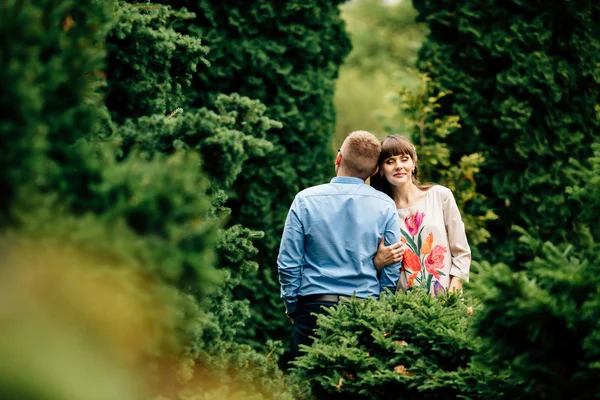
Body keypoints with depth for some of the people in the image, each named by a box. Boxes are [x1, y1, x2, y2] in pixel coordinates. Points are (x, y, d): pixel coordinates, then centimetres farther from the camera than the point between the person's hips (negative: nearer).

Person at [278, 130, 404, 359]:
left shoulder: (306, 200, -2)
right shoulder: (385, 206, 0)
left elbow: (288, 262, -1)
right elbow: (392, 269, 3)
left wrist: (292, 308, 11)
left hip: (314, 306, -1)